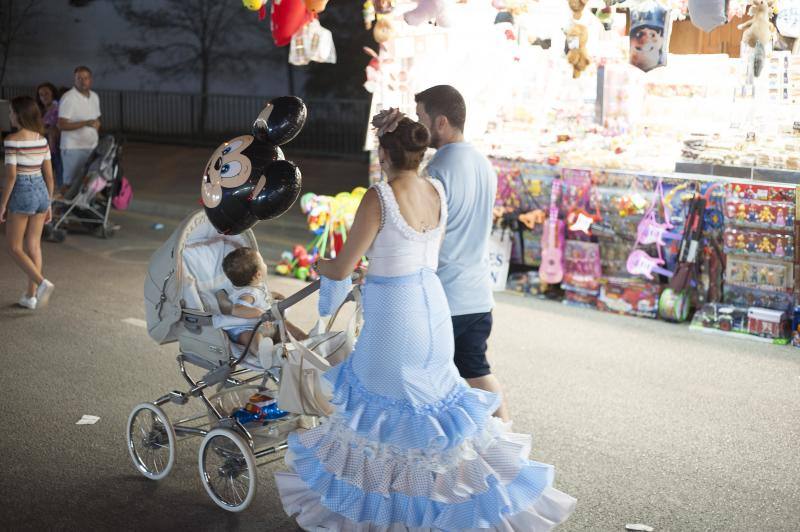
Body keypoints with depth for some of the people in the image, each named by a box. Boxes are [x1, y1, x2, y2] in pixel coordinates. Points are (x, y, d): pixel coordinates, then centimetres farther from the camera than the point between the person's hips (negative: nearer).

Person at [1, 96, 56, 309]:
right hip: (41, 191, 6)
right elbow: (49, 174, 7)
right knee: (33, 246, 12)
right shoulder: (42, 139, 5)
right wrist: (49, 204, 15)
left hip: (21, 193, -6)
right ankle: (31, 296, 15)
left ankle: (42, 283, -13)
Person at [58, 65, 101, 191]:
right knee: (70, 183, -2)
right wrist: (85, 123, -22)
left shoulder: (94, 97, 12)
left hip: (92, 147, 6)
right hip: (73, 148, -6)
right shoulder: (68, 98, -10)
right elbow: (62, 125, -17)